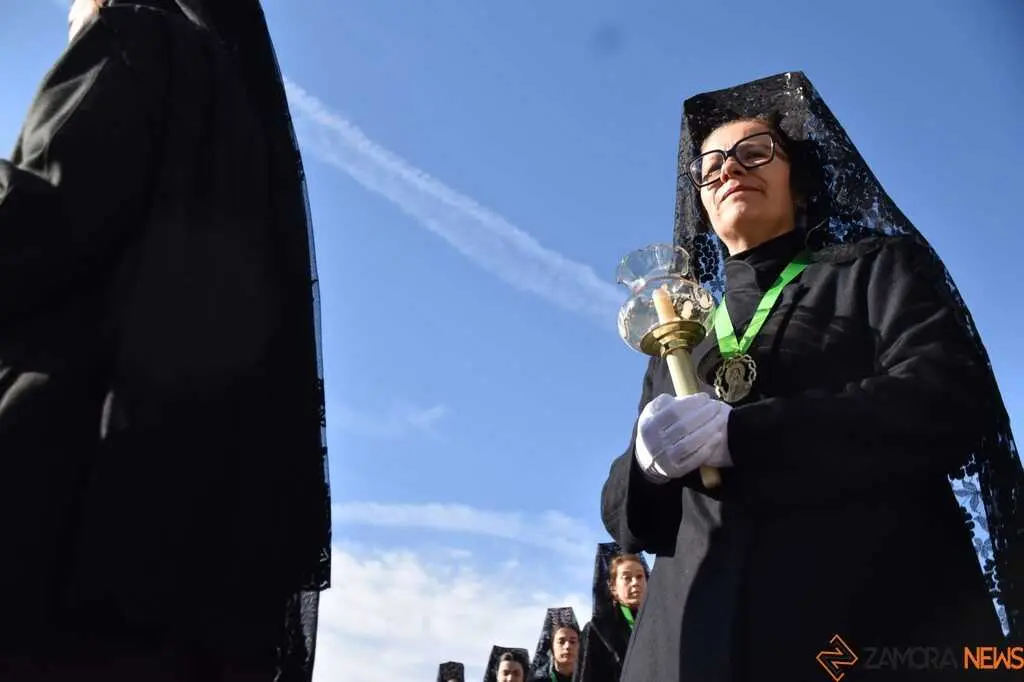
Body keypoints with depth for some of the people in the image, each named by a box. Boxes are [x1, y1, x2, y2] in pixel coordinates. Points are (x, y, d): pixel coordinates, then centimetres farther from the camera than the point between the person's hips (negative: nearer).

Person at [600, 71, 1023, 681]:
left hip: (883, 625, -3)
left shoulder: (878, 268, 9)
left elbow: (953, 401, -10)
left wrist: (739, 434, -18)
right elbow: (625, 513, 14)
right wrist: (649, 463, -11)